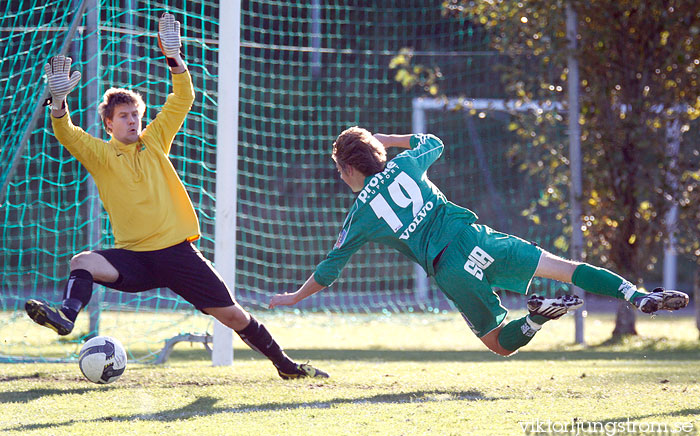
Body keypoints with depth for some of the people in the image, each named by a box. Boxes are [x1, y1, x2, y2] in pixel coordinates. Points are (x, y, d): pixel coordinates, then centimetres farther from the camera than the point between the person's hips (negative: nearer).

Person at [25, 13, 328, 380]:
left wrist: (173, 57, -7)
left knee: (231, 313, 0)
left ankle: (285, 365, 12)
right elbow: (65, 133, -15)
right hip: (134, 258, -1)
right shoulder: (99, 154, 2)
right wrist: (59, 100, -32)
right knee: (83, 262, -30)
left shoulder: (154, 140, 8)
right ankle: (66, 315, -52)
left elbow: (183, 99, 5)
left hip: (177, 250, 1)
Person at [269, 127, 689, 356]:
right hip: (471, 237, 2)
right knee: (562, 267, -1)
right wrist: (385, 140, 44)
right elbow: (434, 143, 39)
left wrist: (295, 297, 33)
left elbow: (330, 268, 18)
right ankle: (636, 294, -22)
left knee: (502, 342, 7)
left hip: (447, 270, -2)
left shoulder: (359, 216, 10)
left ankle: (539, 314, -27)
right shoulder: (404, 164, 15)